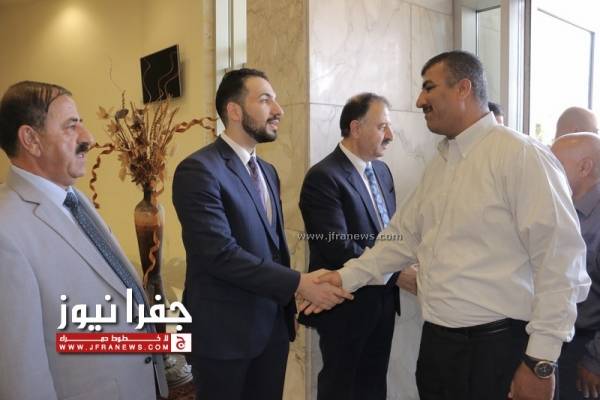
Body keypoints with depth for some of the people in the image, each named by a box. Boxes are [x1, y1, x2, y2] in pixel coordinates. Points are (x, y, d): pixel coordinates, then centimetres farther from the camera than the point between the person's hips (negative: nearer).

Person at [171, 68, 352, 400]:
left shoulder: (267, 171, 11)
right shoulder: (199, 170, -16)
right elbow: (221, 253, -24)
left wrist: (288, 306, 13)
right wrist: (298, 284, -22)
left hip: (273, 325, 7)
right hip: (224, 331, -7)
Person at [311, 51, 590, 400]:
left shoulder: (521, 154, -14)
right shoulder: (439, 163, 11)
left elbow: (560, 260, -17)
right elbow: (404, 237, 12)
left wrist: (541, 362, -15)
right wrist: (347, 276, 2)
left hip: (497, 348, -7)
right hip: (436, 341, 7)